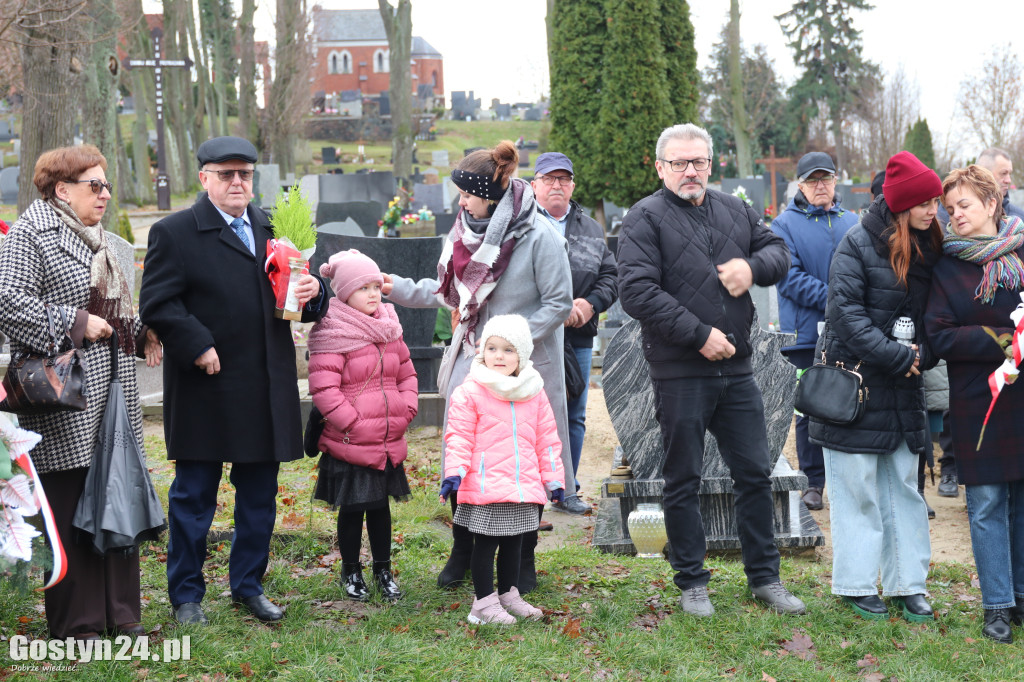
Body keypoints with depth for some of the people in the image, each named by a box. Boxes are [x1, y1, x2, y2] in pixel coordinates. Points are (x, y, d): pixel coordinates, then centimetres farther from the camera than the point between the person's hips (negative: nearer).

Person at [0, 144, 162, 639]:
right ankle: (75, 623, 7)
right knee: (69, 505, -3)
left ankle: (119, 611, 18)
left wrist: (143, 333, 12)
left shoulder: (101, 241, 20)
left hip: (114, 386, 8)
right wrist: (75, 324, -18)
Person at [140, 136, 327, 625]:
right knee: (193, 496, 5)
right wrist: (198, 346, -18)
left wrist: (312, 293, -4)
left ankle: (248, 585, 27)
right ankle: (186, 595, 18)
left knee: (259, 495, 13)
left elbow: (300, 301, 18)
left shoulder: (273, 229, 13)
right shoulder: (173, 233, -5)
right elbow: (156, 304, -10)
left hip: (266, 393, 5)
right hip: (204, 391, -5)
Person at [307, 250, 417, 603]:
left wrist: (406, 409, 4)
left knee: (380, 506, 16)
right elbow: (323, 388, -17)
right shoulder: (331, 334, -13)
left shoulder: (389, 329, 9)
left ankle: (383, 570, 29)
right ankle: (351, 571, 23)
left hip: (388, 442, 6)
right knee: (352, 508, 6)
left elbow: (406, 373, 18)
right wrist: (351, 423, -18)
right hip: (349, 444, -6)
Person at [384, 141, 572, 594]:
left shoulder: (539, 238, -13)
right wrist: (396, 288, 8)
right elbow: (448, 292, 15)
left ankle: (523, 559, 20)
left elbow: (559, 303, -11)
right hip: (471, 362, 5)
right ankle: (462, 554, 22)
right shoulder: (467, 232, 6)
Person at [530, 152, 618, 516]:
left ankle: (566, 490, 22)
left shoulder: (591, 229, 17)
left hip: (579, 339, 5)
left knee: (574, 417, 11)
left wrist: (590, 304, -7)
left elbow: (610, 276, 14)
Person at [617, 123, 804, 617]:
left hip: (736, 370, 5)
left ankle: (764, 577, 23)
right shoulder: (646, 218, -6)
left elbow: (779, 251, 21)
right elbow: (636, 291, -16)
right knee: (683, 482, 5)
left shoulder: (735, 212, 12)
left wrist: (754, 266, -4)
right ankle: (691, 583, 18)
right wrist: (700, 335, -17)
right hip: (679, 375, -5)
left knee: (755, 474, 10)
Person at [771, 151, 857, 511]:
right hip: (807, 332, -3)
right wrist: (833, 299, -18)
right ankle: (814, 481, 13)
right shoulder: (785, 225, -1)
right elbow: (789, 277, -10)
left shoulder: (851, 222, 12)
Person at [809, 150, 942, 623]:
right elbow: (847, 312, -16)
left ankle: (907, 584, 18)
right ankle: (857, 585, 12)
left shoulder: (930, 247, 7)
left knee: (904, 487, 10)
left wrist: (923, 354, -10)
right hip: (854, 380, -5)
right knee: (858, 489, 2)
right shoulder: (858, 243, -11)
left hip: (904, 389, 6)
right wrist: (899, 358, -18)